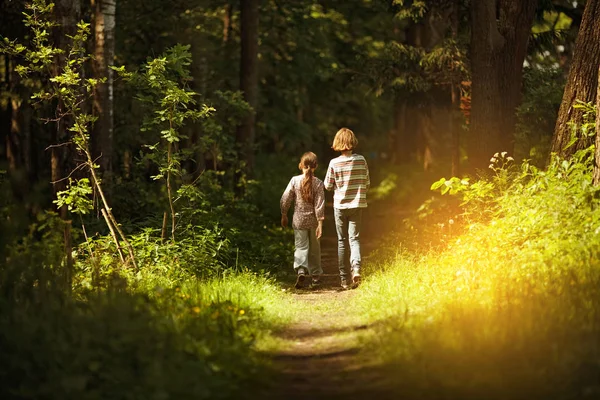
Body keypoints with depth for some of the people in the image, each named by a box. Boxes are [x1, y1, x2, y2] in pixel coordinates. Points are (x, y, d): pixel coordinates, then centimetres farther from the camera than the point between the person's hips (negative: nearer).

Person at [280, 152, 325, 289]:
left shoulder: (295, 180, -8)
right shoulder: (318, 183, -10)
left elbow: (285, 200, -5)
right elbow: (320, 205, -13)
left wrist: (284, 216, 10)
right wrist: (320, 224, -11)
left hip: (299, 220, -1)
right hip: (313, 220, 1)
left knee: (301, 247, 2)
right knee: (314, 248, 17)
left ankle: (301, 270, -22)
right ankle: (315, 275, 28)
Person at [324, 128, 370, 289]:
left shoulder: (334, 163, -10)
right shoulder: (361, 160, -4)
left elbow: (328, 186, -2)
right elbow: (367, 183, 3)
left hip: (340, 205, -1)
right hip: (357, 204, 1)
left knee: (342, 241, 9)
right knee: (354, 238, 4)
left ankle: (343, 278, 11)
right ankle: (356, 268, -22)